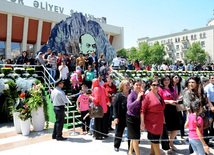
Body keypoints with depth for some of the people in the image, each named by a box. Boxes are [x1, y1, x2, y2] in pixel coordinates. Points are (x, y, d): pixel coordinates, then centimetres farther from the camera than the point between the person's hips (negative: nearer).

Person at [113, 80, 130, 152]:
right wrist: (116, 117, -13)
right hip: (121, 118, -3)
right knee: (119, 132, 11)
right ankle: (116, 146, 31)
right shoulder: (119, 95, -5)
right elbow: (115, 107, -7)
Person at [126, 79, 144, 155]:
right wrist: (137, 99, -35)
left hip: (138, 118, 7)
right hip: (131, 118, -7)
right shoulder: (131, 95, -16)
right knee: (135, 138, -3)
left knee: (133, 138, 18)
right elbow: (129, 107, -30)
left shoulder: (141, 95, 4)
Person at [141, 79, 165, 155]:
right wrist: (142, 122, -20)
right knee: (155, 140, -1)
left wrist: (163, 119, 21)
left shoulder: (159, 95, 11)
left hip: (159, 122, 7)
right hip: (151, 122, -7)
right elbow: (142, 110, -15)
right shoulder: (148, 96, -12)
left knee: (154, 140, 16)